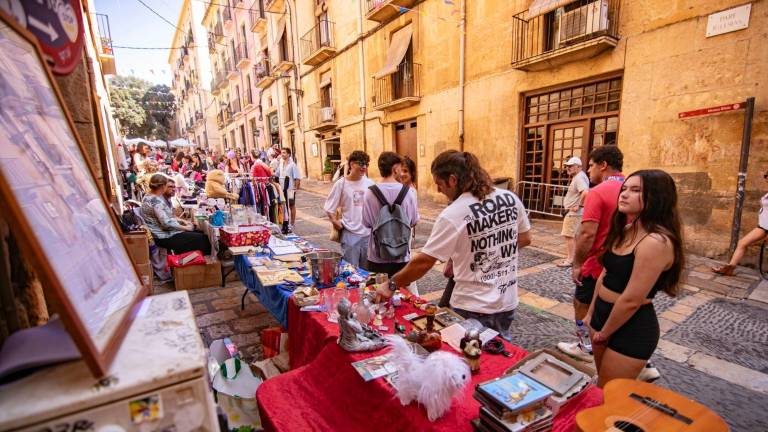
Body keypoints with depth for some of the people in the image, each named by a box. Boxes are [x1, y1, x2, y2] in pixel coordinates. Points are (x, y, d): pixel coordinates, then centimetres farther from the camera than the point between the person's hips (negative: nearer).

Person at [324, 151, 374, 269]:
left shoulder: (369, 184, 1)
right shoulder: (341, 184, -6)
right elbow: (329, 208, 0)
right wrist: (335, 222, -7)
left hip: (368, 233, 3)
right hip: (350, 234, -3)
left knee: (367, 270, 16)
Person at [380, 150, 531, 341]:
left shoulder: (453, 215, -22)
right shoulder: (510, 198, -5)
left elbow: (423, 262, -19)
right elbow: (525, 239, 8)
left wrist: (391, 285, -7)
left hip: (473, 308, -6)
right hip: (507, 302, 6)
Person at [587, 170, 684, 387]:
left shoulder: (656, 241, -24)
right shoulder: (626, 230, 4)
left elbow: (631, 300, -23)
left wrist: (603, 334, -9)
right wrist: (591, 314, 14)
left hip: (633, 328, -8)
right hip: (604, 315, 8)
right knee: (601, 386, 24)